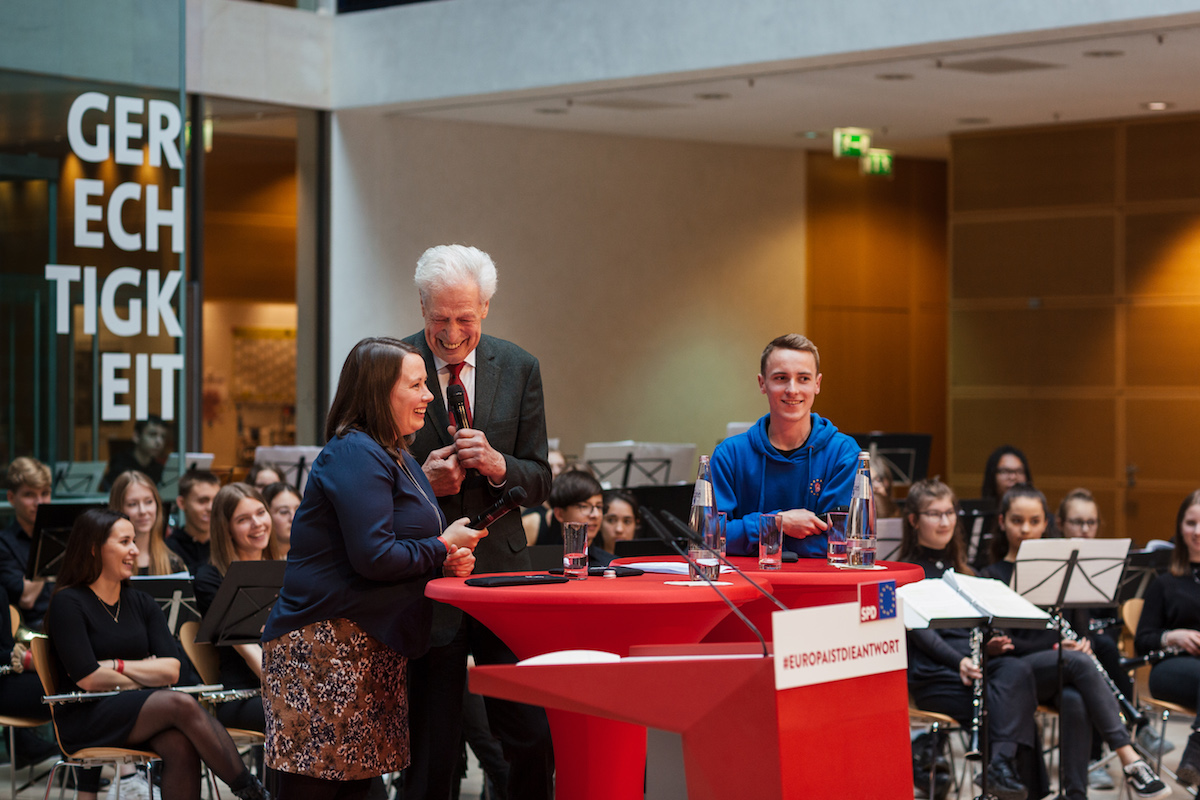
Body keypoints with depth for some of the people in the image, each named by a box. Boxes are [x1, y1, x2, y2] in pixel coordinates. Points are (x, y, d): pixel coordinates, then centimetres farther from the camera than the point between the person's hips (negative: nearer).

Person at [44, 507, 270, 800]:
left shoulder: (142, 604, 15)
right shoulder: (68, 603, -2)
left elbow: (172, 670, 2)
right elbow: (88, 679, -13)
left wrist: (116, 665, -9)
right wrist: (147, 672, -1)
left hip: (142, 713, 5)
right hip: (87, 718, -5)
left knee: (181, 743, -32)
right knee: (183, 704, -30)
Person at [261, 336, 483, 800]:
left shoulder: (398, 458, 20)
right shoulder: (355, 456, -14)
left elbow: (408, 548, 26)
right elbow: (373, 557, -22)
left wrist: (447, 563, 4)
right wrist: (443, 549, -7)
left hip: (374, 647, 10)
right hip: (326, 644, -10)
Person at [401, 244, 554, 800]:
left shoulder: (519, 369, 8)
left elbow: (540, 481, 8)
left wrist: (498, 465, -13)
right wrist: (419, 481, -16)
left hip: (502, 570, 3)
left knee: (534, 742, 3)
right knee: (429, 754, 2)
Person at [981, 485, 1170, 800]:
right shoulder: (992, 576, 5)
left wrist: (1082, 642, -6)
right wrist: (1053, 650, -16)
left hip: (1064, 672, 3)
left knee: (1076, 701, -35)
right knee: (1078, 663, -35)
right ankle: (1130, 760, -40)